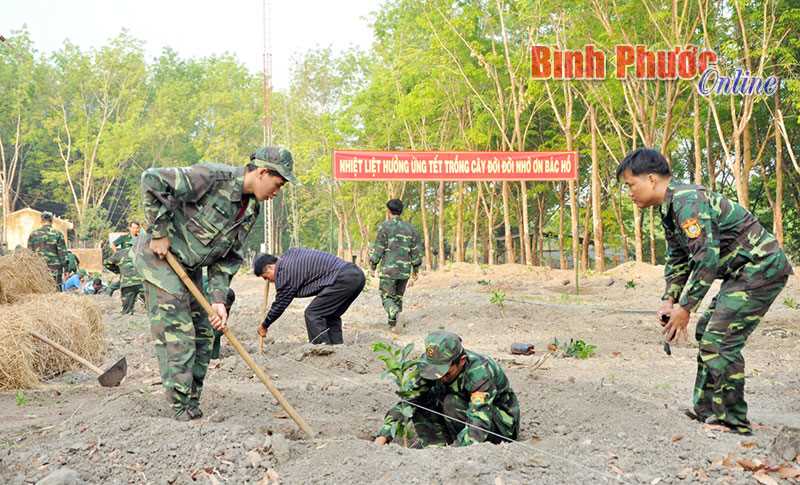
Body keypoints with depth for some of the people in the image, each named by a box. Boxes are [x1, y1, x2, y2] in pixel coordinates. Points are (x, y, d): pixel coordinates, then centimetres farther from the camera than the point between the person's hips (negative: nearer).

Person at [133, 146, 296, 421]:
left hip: (190, 266, 9)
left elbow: (228, 257, 6)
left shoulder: (251, 210, 3)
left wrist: (218, 299, -7)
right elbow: (152, 180, -25)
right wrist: (159, 232, -21)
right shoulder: (214, 177, -23)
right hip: (160, 256, -9)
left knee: (203, 334, 8)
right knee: (177, 334, -10)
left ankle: (192, 408, 17)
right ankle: (183, 413, -5)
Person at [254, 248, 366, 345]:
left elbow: (280, 304, 4)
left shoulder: (284, 272, -5)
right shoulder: (291, 252, 19)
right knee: (331, 315, 20)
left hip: (343, 279, -10)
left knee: (313, 314, -5)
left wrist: (264, 325, 19)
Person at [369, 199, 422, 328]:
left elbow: (378, 248, -7)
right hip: (405, 269, 4)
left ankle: (393, 311, -26)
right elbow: (416, 250, 9)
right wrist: (415, 268, 15)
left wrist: (373, 265, 1)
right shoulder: (410, 228, 9)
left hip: (389, 269, -4)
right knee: (398, 296, 15)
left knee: (387, 295, 2)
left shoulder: (385, 226, -4)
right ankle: (393, 322, 15)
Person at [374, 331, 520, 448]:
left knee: (451, 402, -31)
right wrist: (383, 435, -31)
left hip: (502, 426, -6)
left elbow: (479, 424, -42)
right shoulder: (430, 363, -17)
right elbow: (408, 401, -18)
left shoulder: (480, 371, -34)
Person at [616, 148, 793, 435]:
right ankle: (706, 409, 19)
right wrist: (669, 300, 9)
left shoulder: (686, 200, -22)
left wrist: (686, 307, -22)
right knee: (706, 332, 13)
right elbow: (676, 258, 20)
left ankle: (733, 421, -5)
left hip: (761, 267, -11)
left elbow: (707, 255, -28)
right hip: (744, 271, 11)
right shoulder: (669, 208, 12)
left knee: (720, 340, -13)